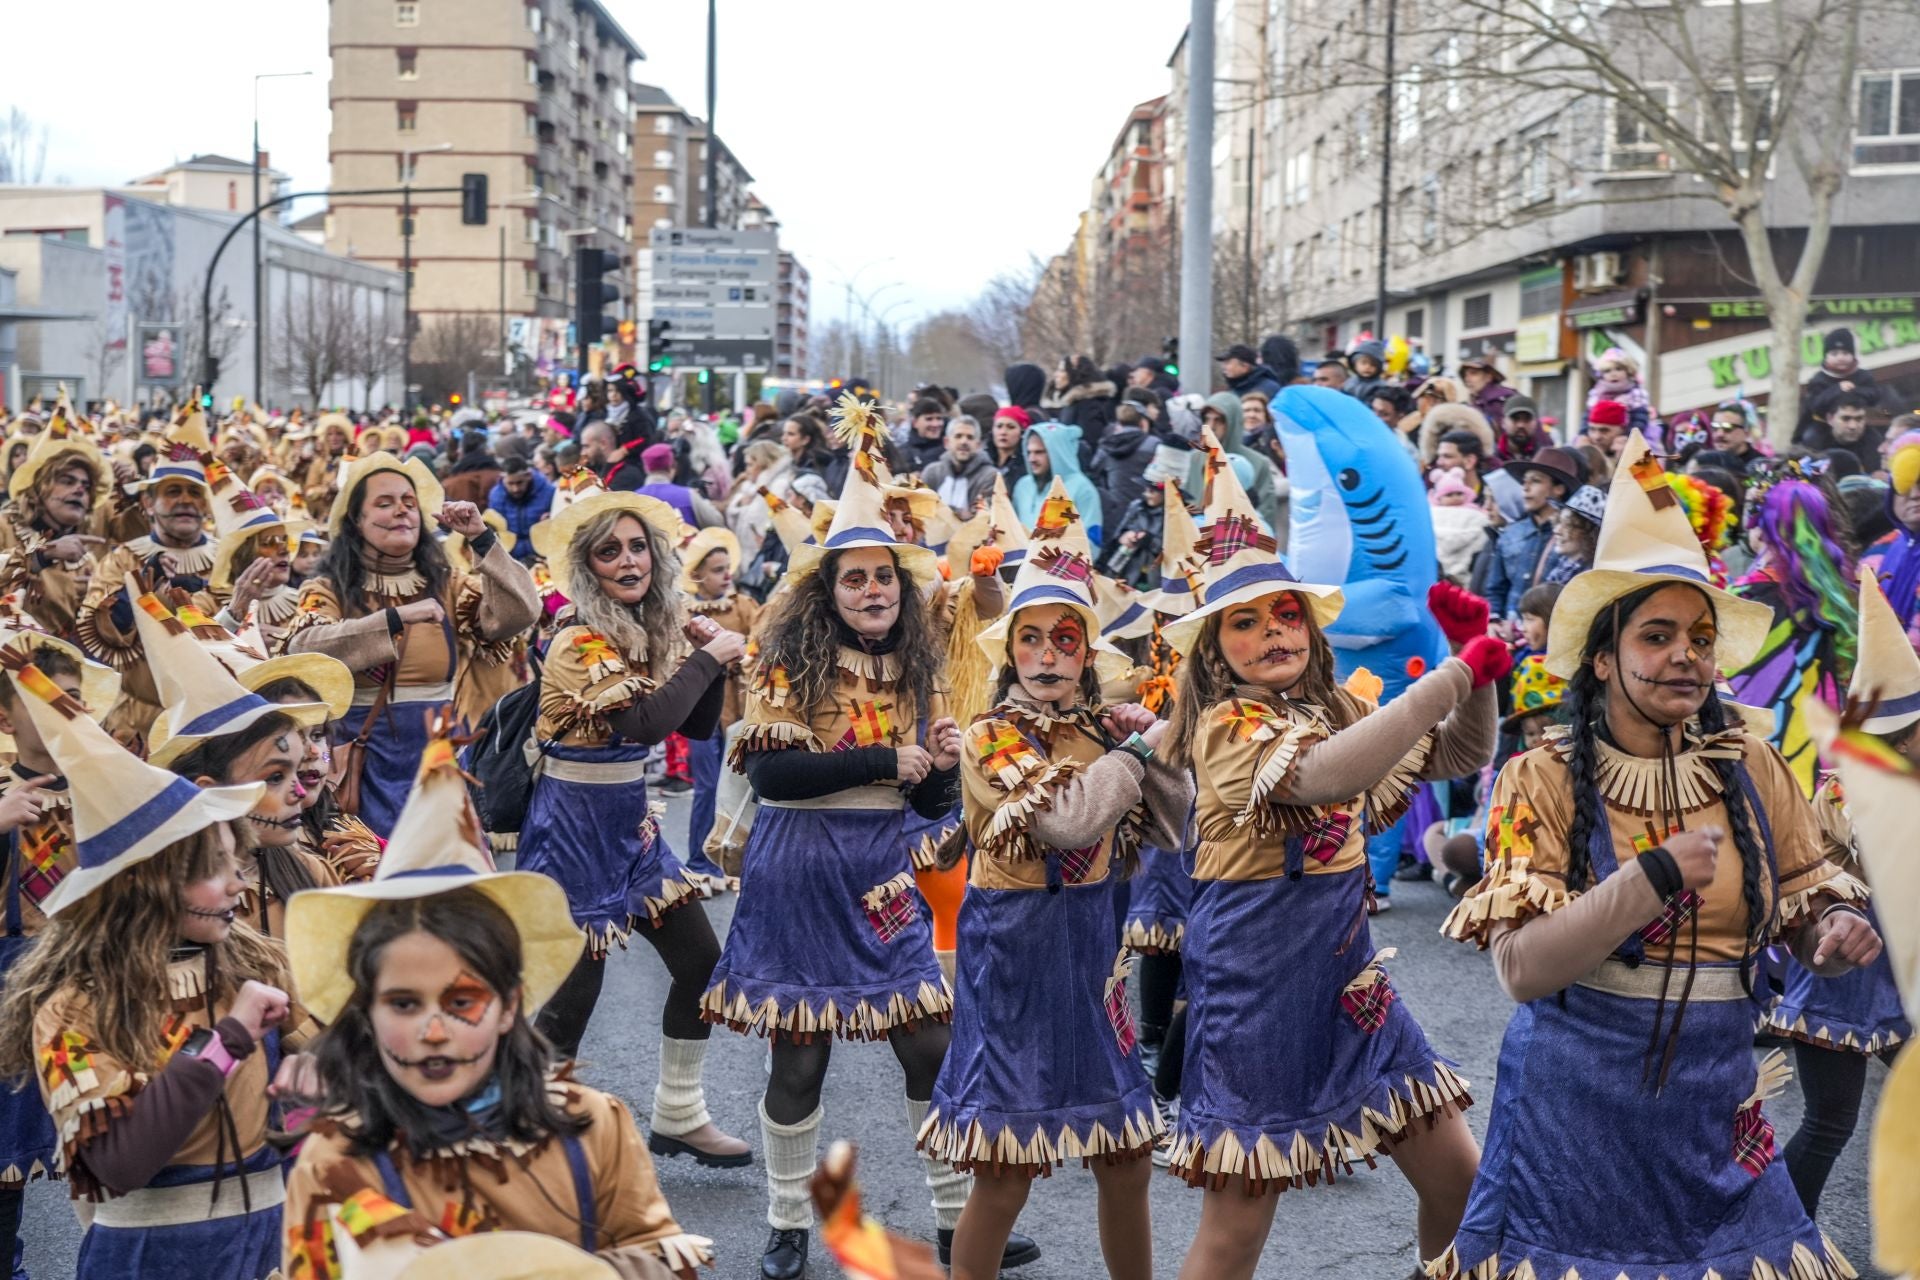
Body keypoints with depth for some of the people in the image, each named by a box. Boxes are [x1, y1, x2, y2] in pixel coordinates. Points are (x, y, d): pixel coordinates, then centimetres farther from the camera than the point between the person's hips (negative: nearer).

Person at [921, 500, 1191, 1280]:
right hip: (1015, 950, -5)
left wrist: (1158, 743, -8)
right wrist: (1139, 748, -12)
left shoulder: (1108, 728, 6)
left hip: (1095, 947, 5)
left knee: (1126, 1162, 12)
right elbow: (1068, 819, -24)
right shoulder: (992, 738, -10)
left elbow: (1172, 826, 3)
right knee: (1004, 1175, -2)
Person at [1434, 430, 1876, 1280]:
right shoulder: (1544, 781, -9)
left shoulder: (1753, 771, 1)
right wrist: (1656, 876, -24)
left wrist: (1836, 934, -13)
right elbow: (1521, 969, -17)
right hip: (1579, 1102, -3)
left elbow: (1806, 912, 10)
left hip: (1713, 1105, 3)